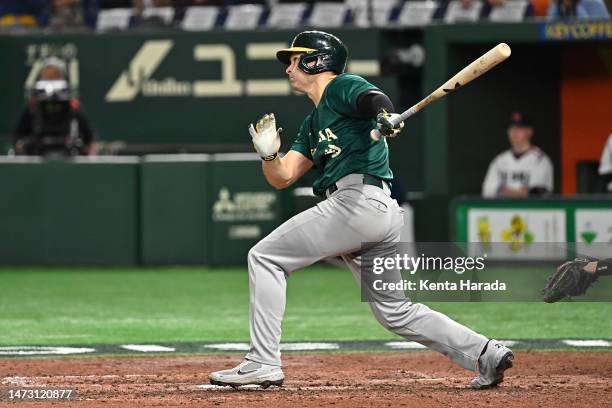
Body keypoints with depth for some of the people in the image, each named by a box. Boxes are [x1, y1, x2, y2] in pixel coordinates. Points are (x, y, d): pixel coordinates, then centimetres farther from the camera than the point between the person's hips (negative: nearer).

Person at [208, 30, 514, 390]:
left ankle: (263, 363, -9)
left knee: (265, 257, -5)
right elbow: (283, 177, 23)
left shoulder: (343, 87, 3)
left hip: (359, 198, -10)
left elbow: (375, 99, -20)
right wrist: (269, 154, 1)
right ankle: (485, 354, 7)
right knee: (396, 312, 11)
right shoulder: (313, 124, 29)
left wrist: (386, 117, -43)